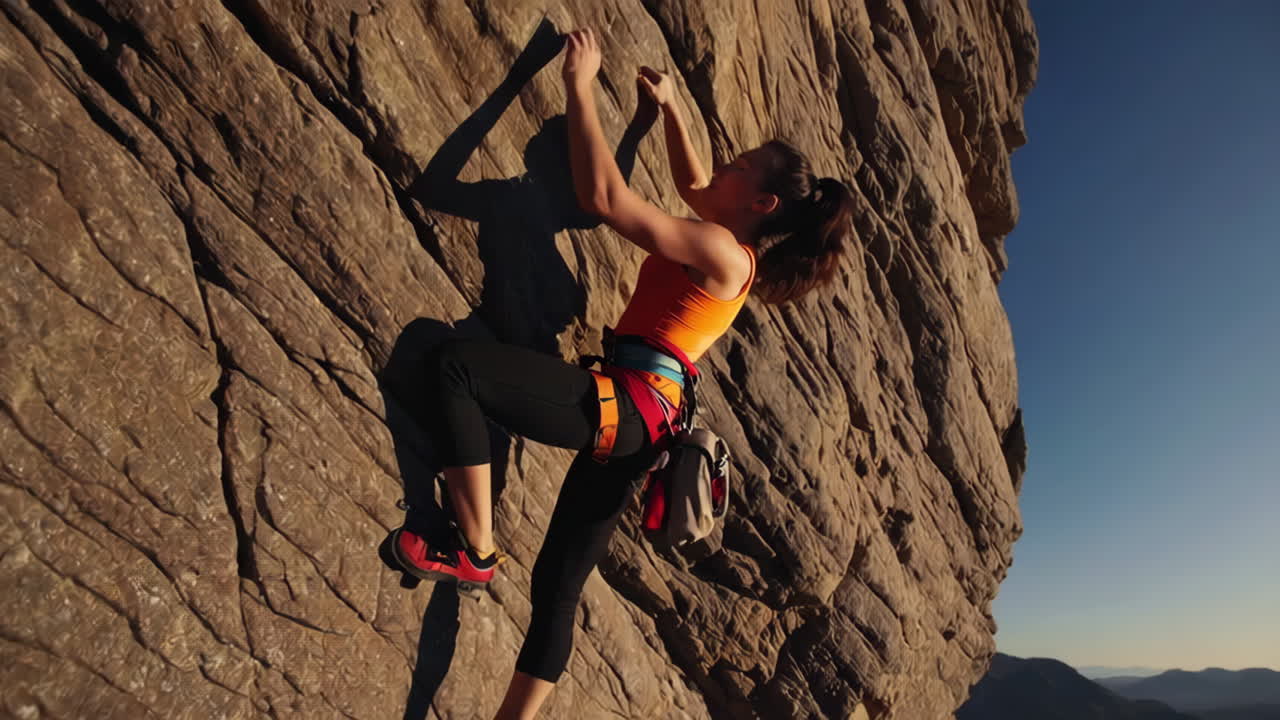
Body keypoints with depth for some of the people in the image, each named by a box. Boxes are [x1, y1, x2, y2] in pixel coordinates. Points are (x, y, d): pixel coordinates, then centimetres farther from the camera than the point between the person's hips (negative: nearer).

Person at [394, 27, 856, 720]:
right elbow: (691, 182, 37)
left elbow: (603, 195, -15)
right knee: (558, 585, 13)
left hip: (621, 406, -10)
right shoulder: (733, 249, 18)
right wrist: (669, 106, 35)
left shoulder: (719, 247, -10)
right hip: (641, 421, 10)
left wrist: (580, 83, -7)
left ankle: (476, 550, -11)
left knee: (456, 361, -17)